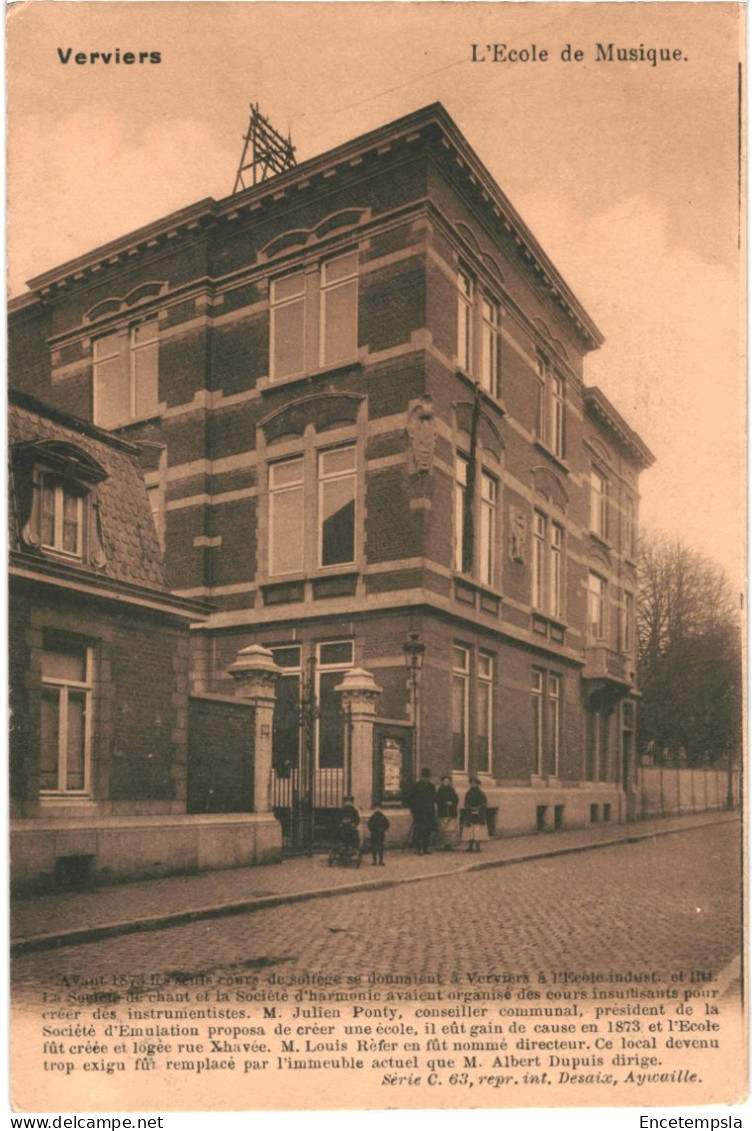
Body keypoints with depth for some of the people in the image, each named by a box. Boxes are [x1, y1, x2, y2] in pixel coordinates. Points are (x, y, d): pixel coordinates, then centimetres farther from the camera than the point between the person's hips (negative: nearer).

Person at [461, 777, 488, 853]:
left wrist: (478, 808, -14)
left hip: (479, 814, -1)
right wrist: (470, 808, -12)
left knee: (478, 831, -8)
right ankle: (470, 847, 1)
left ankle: (477, 847, -5)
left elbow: (484, 804, 2)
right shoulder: (468, 794, 10)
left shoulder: (481, 794, 6)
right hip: (469, 814, 1)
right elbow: (466, 804, 6)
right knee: (470, 831, -4)